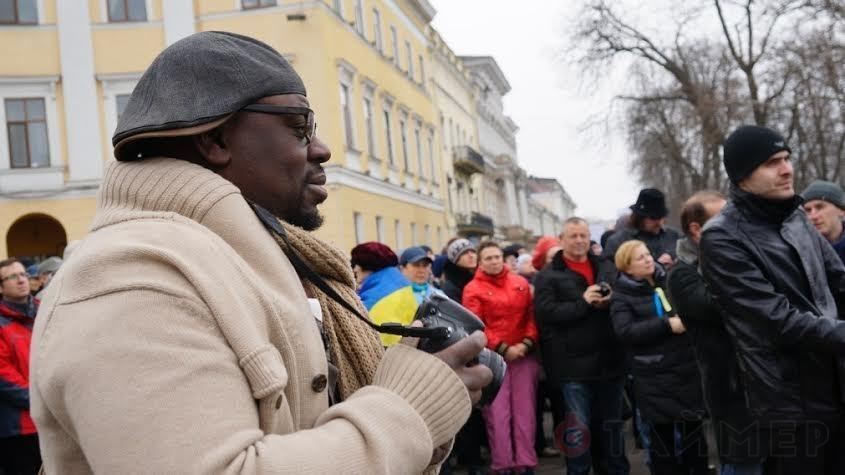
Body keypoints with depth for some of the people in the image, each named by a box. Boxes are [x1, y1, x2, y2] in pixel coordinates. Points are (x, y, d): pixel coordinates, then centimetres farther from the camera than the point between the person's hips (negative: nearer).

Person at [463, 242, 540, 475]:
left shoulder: (521, 283, 10)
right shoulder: (473, 289, -1)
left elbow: (532, 315, 9)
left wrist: (526, 343, -7)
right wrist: (503, 348, -12)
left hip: (524, 355, 3)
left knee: (524, 410, 3)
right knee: (498, 413, -3)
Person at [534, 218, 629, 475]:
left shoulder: (606, 268, 11)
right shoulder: (547, 276, -2)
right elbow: (545, 312, -15)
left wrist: (611, 301, -10)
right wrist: (583, 303, -19)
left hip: (609, 359, 5)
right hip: (573, 364, -4)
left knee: (612, 424, 17)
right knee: (579, 428, 1)